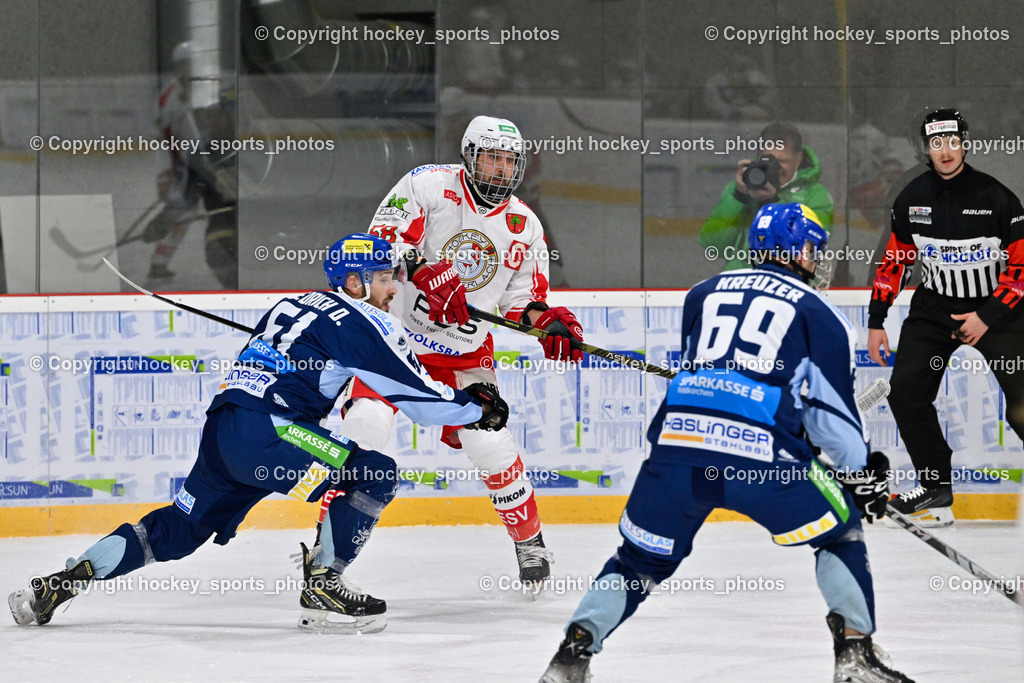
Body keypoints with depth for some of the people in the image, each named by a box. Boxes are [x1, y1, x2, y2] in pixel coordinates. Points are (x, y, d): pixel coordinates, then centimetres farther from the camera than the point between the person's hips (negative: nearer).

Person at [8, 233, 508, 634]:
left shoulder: (294, 306, 25)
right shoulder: (363, 323, -1)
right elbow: (417, 394, 0)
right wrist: (476, 408, 14)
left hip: (222, 424, 9)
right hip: (262, 431, -9)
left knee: (179, 529, 21)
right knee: (374, 473, -8)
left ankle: (60, 582, 16)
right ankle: (322, 587, -7)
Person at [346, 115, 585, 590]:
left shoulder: (524, 226, 2)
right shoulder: (429, 186, -11)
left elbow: (522, 300, 9)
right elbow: (383, 237, -21)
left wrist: (549, 322, -12)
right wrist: (426, 271, -38)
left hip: (464, 354, 3)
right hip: (395, 332, -3)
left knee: (491, 445, -10)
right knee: (366, 424, -22)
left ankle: (529, 541, 14)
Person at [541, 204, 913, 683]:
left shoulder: (703, 294, 25)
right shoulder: (819, 314, 13)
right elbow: (833, 409, 11)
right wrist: (862, 473, 28)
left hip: (677, 443, 3)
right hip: (761, 455, -3)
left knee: (641, 559, 21)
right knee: (840, 533, 19)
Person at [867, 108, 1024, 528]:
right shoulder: (912, 199, -1)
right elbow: (894, 261, 8)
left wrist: (988, 318, -18)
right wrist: (876, 321, 5)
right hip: (935, 305, 4)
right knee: (906, 391, -6)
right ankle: (936, 486, 6)